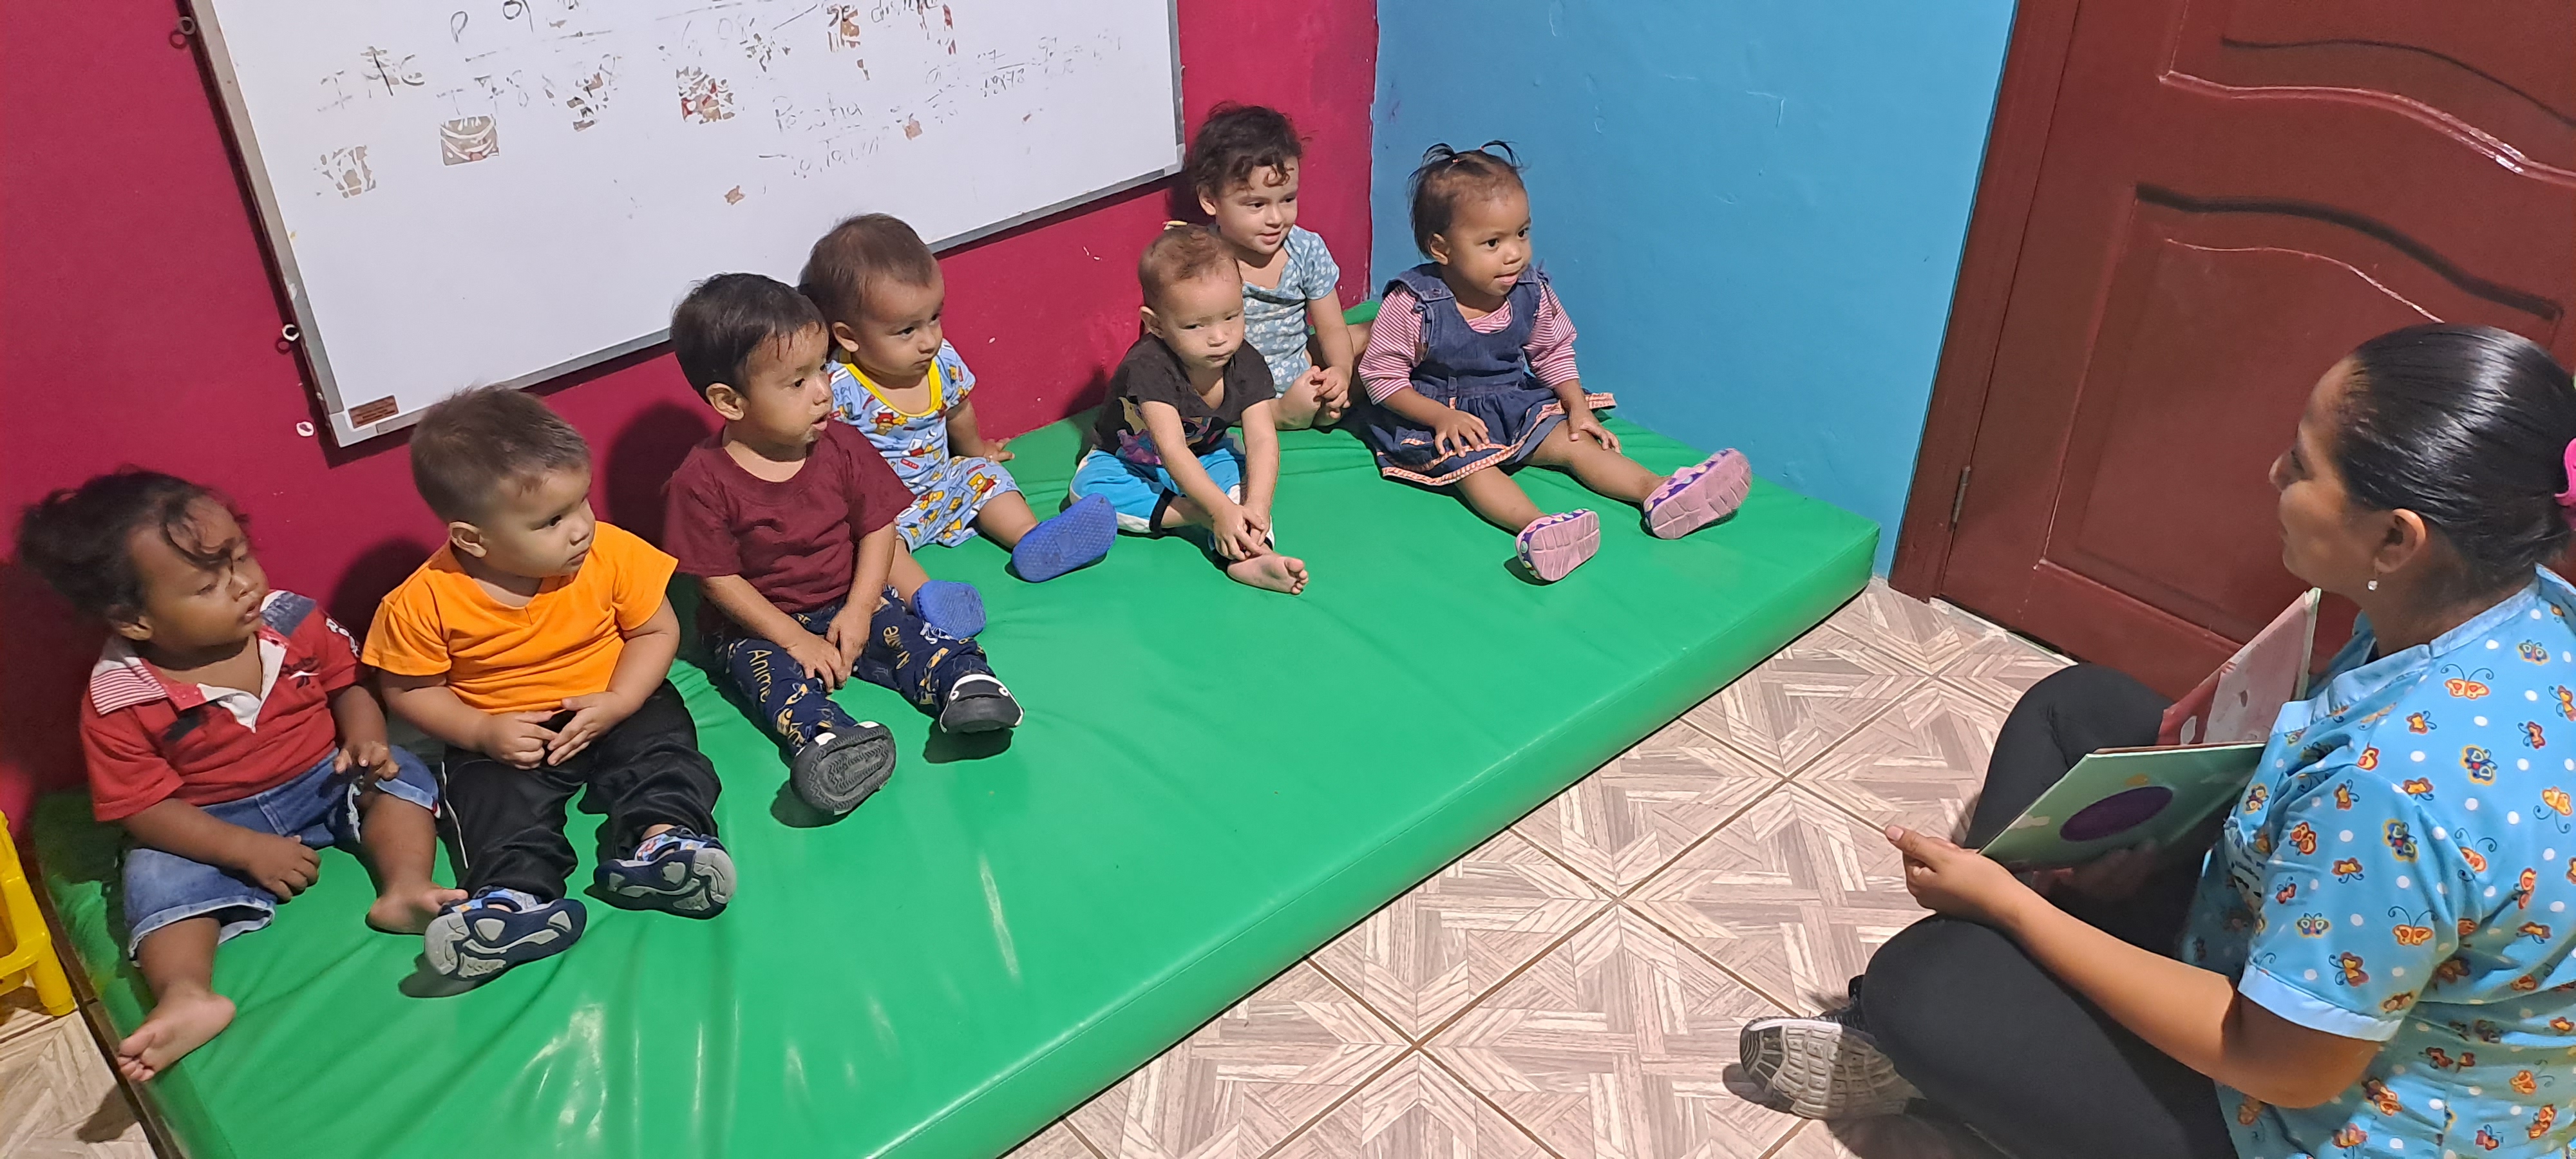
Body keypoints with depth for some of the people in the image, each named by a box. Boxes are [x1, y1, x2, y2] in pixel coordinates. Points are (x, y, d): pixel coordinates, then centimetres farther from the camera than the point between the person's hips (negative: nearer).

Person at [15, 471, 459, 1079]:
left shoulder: (294, 621, -12)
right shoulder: (116, 700, -19)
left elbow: (349, 685, 5)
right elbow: (144, 808, -16)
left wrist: (365, 738, -17)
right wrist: (247, 849, -25)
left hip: (326, 783, 2)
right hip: (217, 827, -2)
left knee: (397, 774, -19)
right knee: (157, 875, -25)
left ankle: (405, 888, -37)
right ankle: (186, 994, -37)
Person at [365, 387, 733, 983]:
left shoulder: (614, 554, -15)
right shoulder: (425, 602, -18)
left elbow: (657, 630, -5)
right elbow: (408, 689, -5)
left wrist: (617, 702, -19)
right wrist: (481, 733, -20)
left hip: (616, 710, 1)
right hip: (504, 738, -1)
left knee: (665, 749, -22)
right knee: (495, 800, -24)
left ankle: (659, 836, -37)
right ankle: (517, 895, -40)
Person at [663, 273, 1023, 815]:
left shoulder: (840, 446, -6)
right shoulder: (703, 481, -16)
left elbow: (878, 529, -3)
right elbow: (719, 581, -14)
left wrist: (858, 612, -14)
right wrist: (794, 638, -19)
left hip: (847, 603, 4)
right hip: (758, 623, -3)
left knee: (907, 629, -21)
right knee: (772, 671, -31)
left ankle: (965, 681, -38)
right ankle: (825, 738, -54)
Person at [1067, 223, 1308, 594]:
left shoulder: (1247, 366, -19)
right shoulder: (1149, 367, -33)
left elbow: (1263, 440, -28)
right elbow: (1172, 450, -39)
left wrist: (1256, 505, -46)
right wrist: (1221, 509, -49)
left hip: (1205, 457, 3)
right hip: (1132, 463, -2)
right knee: (1088, 486, -30)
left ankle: (1246, 556, -46)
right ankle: (1199, 517, -33)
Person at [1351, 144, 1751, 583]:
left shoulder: (1532, 291, -5)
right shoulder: (1413, 303, -21)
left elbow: (1553, 353, 10)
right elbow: (1382, 374, -15)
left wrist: (1577, 406, -5)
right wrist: (1441, 416, -25)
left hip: (1513, 405, 6)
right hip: (1438, 415, -5)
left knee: (1574, 442, -13)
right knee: (1472, 465, -32)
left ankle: (1662, 492, -29)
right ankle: (1534, 527, -58)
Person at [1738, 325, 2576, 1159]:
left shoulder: (2397, 782, -41)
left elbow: (2286, 1069, -28)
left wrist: (2005, 901, -21)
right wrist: (2153, 851, -4)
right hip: (2335, 950, 9)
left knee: (1922, 986, -11)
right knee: (2075, 708, 10)